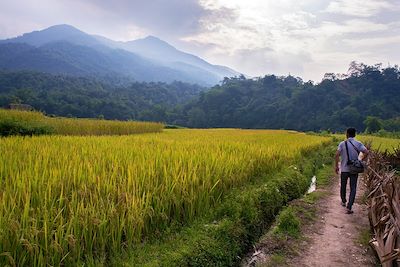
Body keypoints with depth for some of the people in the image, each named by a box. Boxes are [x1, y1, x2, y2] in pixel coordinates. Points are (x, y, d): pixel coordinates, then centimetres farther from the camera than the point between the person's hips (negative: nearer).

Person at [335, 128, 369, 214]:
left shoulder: (342, 144, -6)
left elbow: (337, 155, -16)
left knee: (343, 186, 20)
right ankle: (349, 207, -6)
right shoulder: (358, 144, -1)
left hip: (344, 169, 0)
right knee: (353, 189, 2)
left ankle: (343, 201, 40)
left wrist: (336, 166, -6)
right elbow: (366, 152, -13)